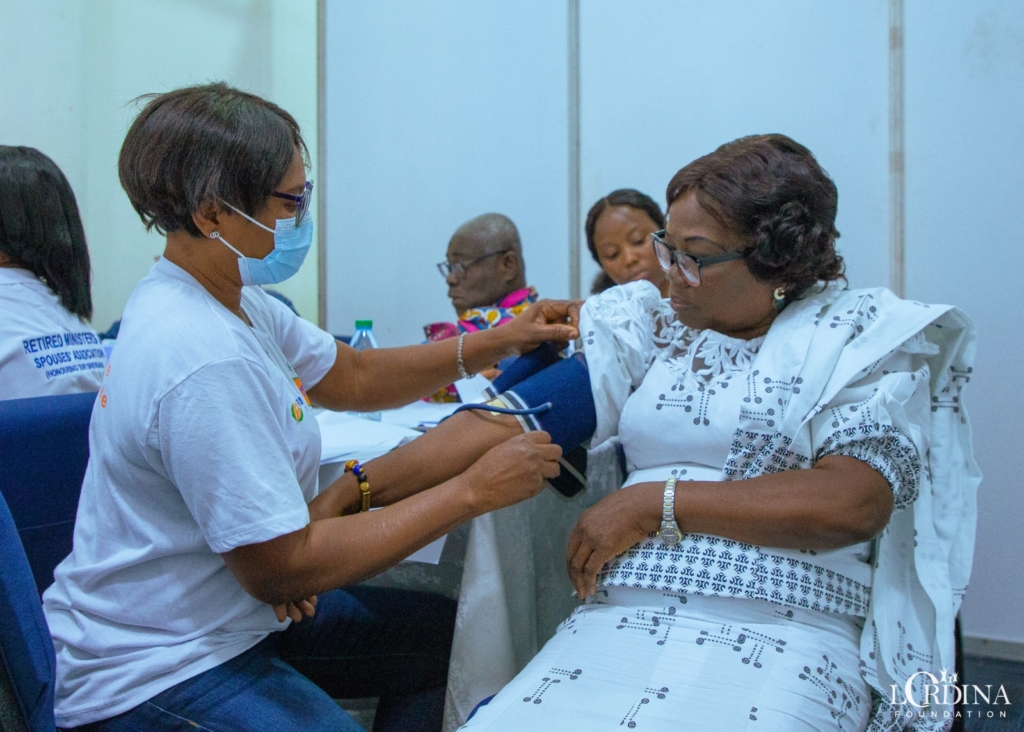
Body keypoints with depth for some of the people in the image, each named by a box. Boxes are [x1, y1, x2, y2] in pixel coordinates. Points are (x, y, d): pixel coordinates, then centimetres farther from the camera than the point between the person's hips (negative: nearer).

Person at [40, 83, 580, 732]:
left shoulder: (228, 298, 1)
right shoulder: (207, 365, -31)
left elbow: (354, 376, 11)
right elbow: (283, 567, -25)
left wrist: (496, 343, 0)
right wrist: (473, 491, -22)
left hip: (229, 615, 9)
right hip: (154, 674, -9)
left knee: (447, 634, 9)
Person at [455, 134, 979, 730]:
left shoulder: (863, 337, 4)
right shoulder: (656, 325, 15)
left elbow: (854, 504, -10)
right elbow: (513, 418, 7)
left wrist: (657, 503, -10)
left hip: (781, 636, -3)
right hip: (615, 628, 4)